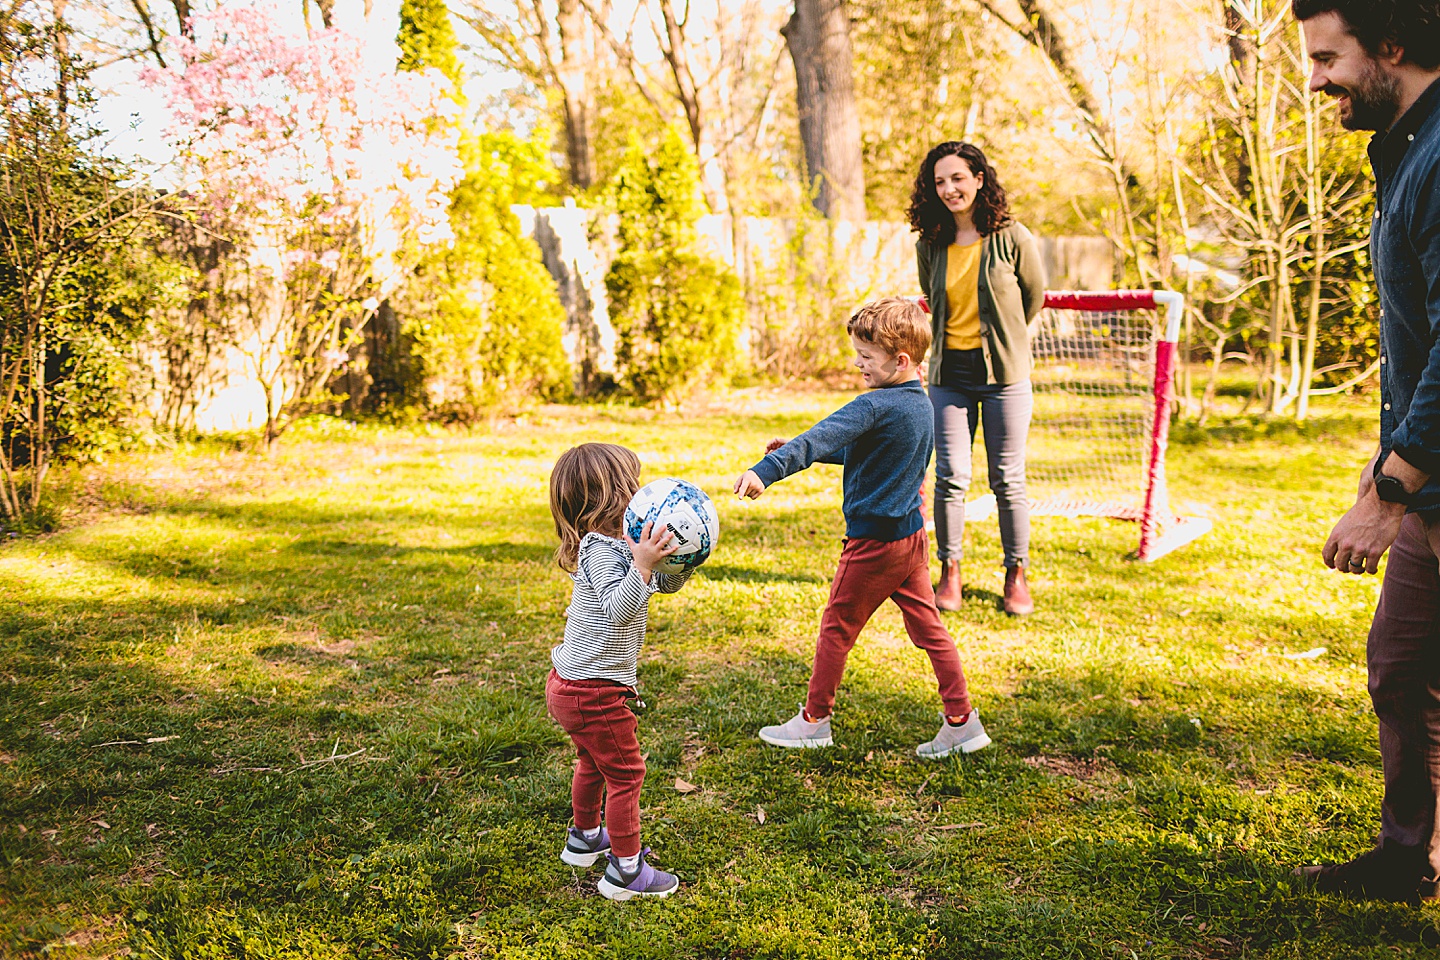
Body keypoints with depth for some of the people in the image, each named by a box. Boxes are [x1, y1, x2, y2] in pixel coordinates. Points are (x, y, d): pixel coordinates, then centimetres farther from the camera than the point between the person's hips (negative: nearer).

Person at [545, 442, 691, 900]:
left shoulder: (616, 544, 6)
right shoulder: (601, 551, -23)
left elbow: (668, 582, 13)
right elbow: (618, 609, -37)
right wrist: (642, 564, -46)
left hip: (571, 684, 10)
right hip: (594, 691, -10)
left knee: (593, 762, 28)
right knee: (625, 773, 1)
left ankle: (585, 838, 47)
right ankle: (626, 871, 10)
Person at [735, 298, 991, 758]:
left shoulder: (875, 406, -21)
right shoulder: (923, 406, 9)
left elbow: (820, 439, -35)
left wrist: (766, 471, -45)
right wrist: (799, 449, 18)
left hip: (874, 540, -8)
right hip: (912, 534, 9)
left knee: (837, 627, 7)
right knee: (928, 627, 13)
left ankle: (814, 720, 20)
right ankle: (962, 721, 16)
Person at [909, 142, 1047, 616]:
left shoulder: (1012, 238, -7)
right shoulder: (930, 246, 2)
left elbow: (1035, 295, 8)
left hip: (1004, 372, -2)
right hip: (949, 373, 2)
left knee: (1008, 481, 3)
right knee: (951, 478, 1)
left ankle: (1016, 576, 18)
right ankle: (950, 573, 18)